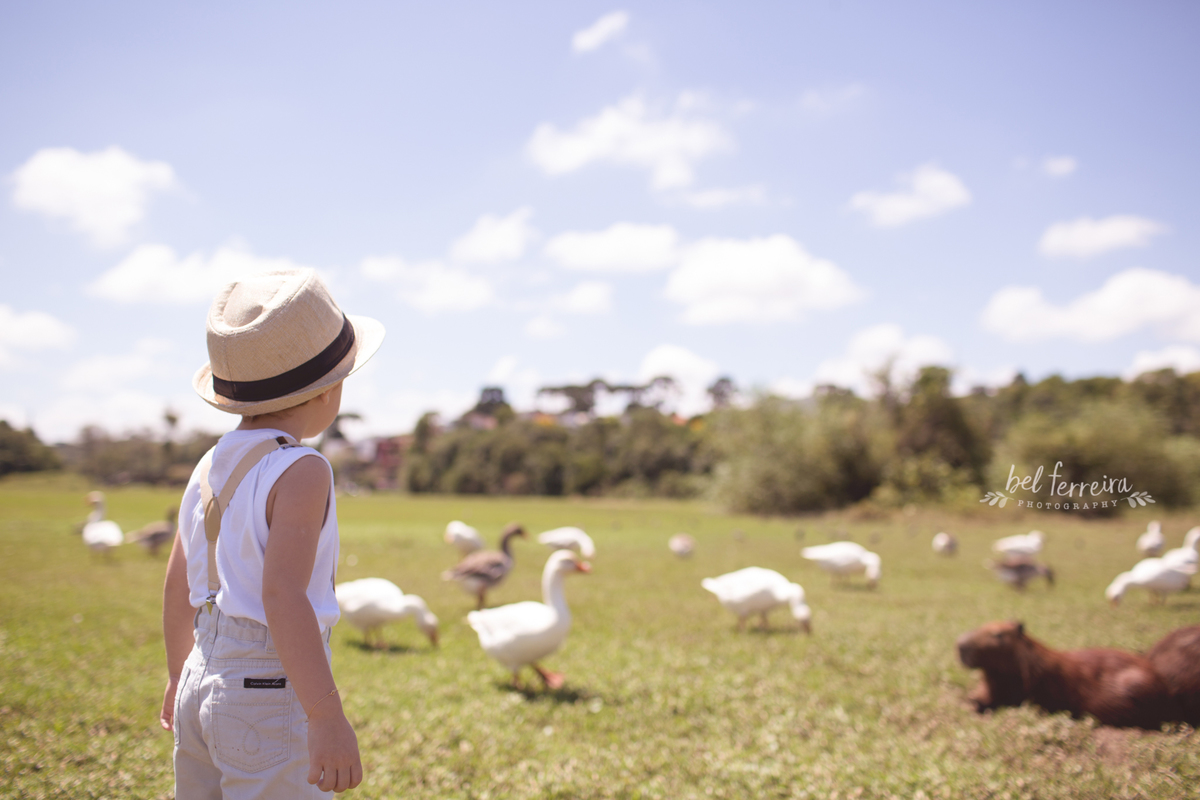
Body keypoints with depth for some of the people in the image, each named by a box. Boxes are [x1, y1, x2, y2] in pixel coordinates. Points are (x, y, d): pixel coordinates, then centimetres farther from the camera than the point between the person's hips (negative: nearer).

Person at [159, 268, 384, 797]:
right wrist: (328, 719, -28)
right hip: (274, 697, -8)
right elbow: (283, 597, -26)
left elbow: (177, 587, 16)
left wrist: (179, 675, 30)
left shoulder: (209, 468, 8)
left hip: (203, 680, 8)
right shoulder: (300, 473, -17)